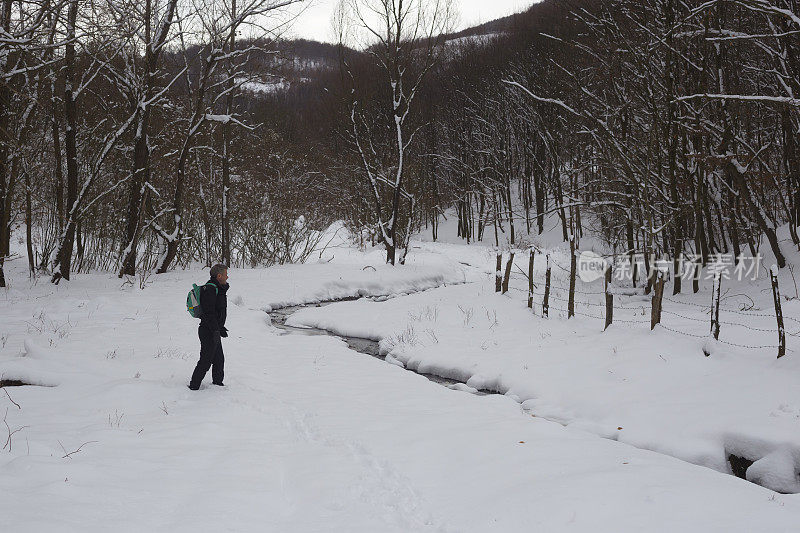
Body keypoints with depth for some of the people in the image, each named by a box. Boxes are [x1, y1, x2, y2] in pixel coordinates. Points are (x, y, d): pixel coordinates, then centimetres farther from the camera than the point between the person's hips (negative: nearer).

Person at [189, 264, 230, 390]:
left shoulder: (218, 288, 13)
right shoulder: (210, 289, -19)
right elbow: (209, 313, -24)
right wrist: (216, 330, -26)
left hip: (214, 331, 10)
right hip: (209, 332, -10)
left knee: (219, 359, 20)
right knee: (205, 361, -4)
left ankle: (218, 382, 34)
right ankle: (194, 386, 3)